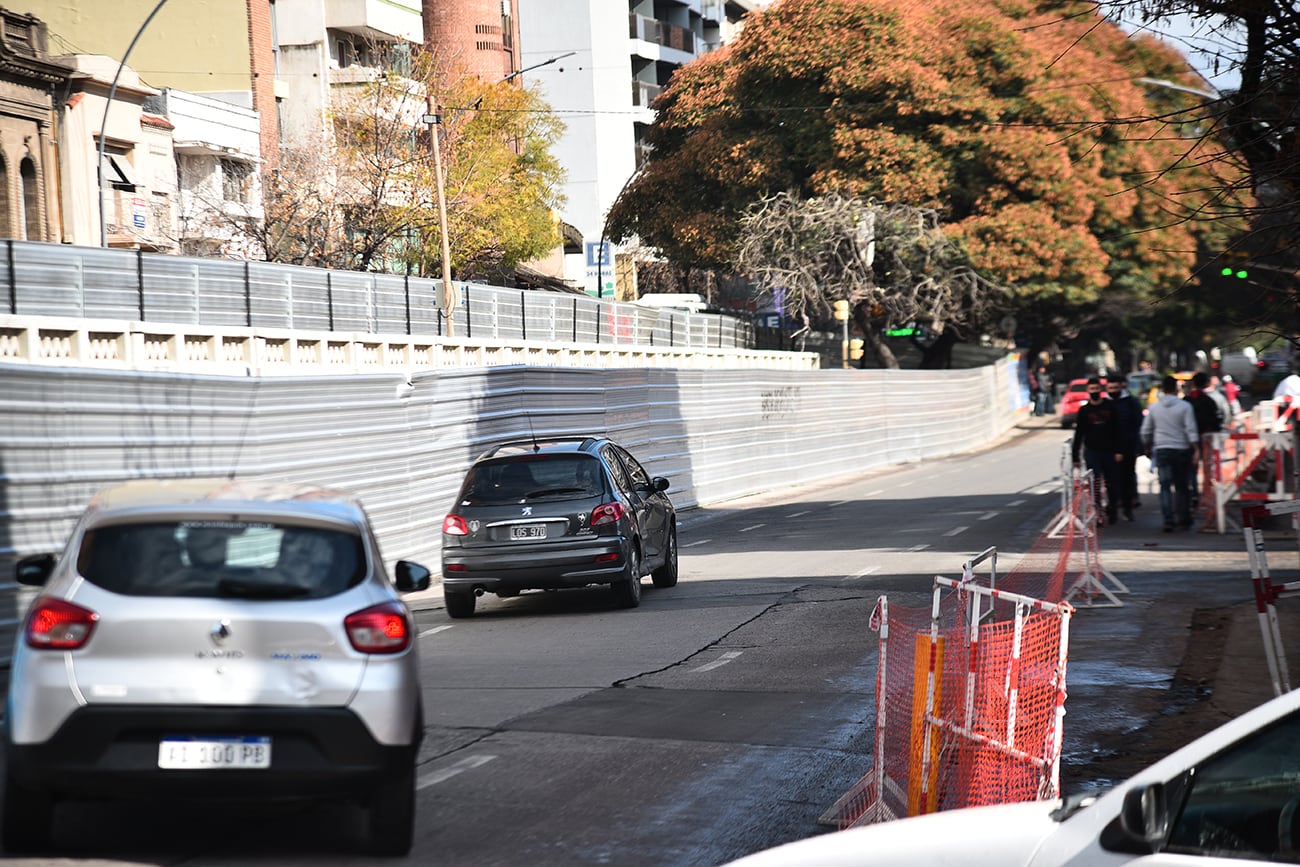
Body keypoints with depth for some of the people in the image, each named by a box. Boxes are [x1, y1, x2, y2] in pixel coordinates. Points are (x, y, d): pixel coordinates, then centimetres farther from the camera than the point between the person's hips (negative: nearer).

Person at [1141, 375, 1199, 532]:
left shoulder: (1154, 407, 4)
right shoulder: (1184, 407, -4)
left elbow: (1146, 431, 9)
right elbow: (1191, 430, -10)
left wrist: (1148, 447, 23)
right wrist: (1196, 449, -8)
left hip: (1161, 450, 1)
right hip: (1181, 450, -1)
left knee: (1165, 486, -1)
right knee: (1181, 486, 10)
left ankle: (1168, 520, -12)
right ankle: (1184, 519, 14)